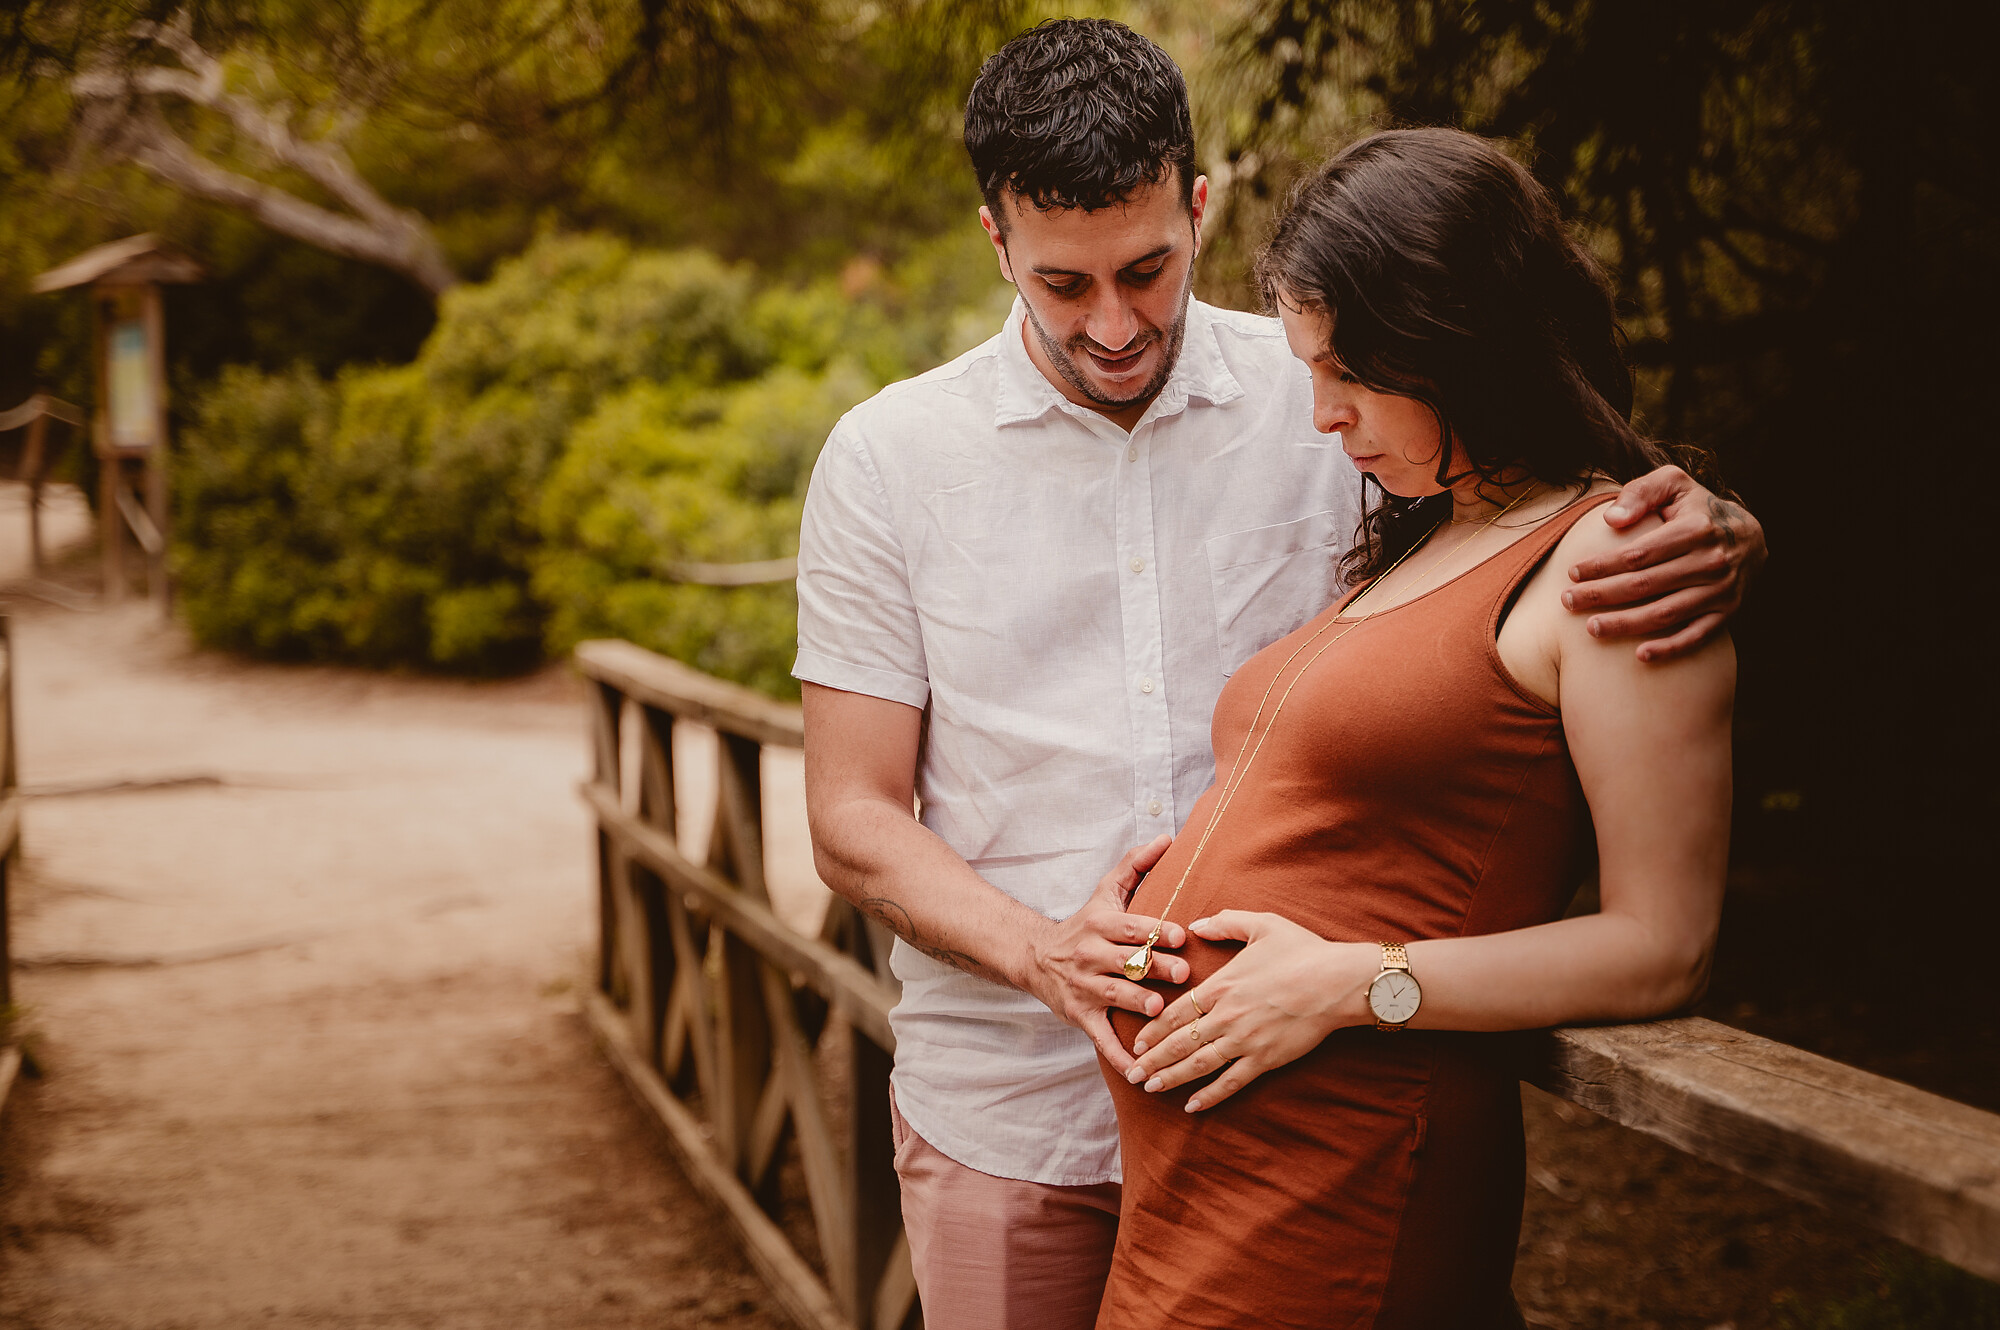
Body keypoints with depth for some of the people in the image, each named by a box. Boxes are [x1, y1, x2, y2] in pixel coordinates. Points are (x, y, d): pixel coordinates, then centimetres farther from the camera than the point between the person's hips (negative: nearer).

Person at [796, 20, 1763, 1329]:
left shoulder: (1330, 405, -2)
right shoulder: (887, 457, -2)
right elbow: (854, 819, -2)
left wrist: (1716, 536, -21)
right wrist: (1044, 953, -20)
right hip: (1008, 1111, 0)